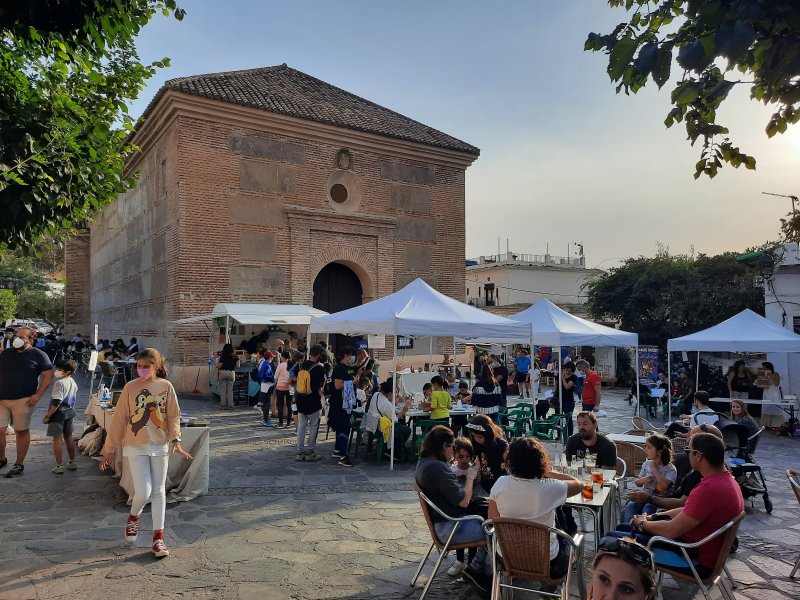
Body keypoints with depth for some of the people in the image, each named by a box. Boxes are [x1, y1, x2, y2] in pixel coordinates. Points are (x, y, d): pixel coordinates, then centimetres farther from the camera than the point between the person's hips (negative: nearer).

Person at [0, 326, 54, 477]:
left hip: (23, 400, -4)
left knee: (22, 431, 4)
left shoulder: (38, 355, -1)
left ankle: (19, 465, 15)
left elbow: (48, 375, -2)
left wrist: (38, 395, -9)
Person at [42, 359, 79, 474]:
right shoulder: (73, 383, 7)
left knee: (57, 439, -1)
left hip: (59, 413, -8)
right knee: (68, 437, 17)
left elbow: (56, 403, -22)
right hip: (69, 412, 8)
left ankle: (59, 466, 1)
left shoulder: (59, 383, -19)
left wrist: (47, 416, -16)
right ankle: (72, 462, 25)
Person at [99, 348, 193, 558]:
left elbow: (173, 416, 2)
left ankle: (158, 537, 18)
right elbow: (119, 419, -2)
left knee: (158, 491, 7)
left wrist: (176, 441, -11)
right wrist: (109, 450, 0)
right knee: (143, 491, -8)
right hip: (135, 447, -1)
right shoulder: (130, 387, -4)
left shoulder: (166, 386, -1)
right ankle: (133, 517, 26)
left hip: (160, 446, 2)